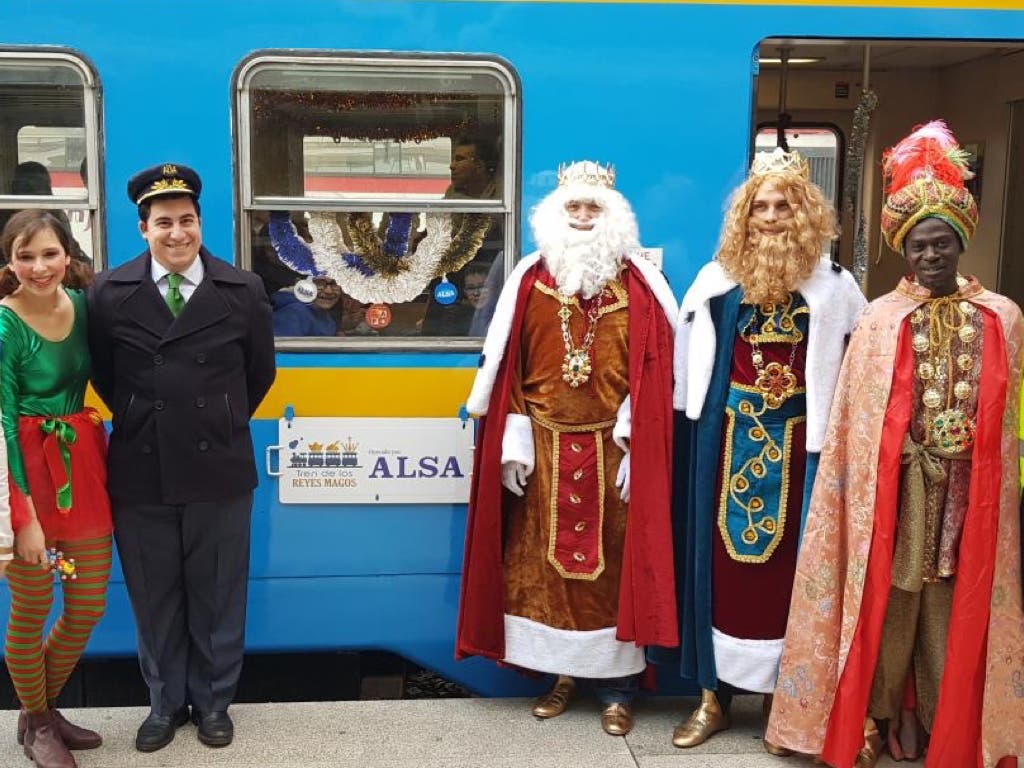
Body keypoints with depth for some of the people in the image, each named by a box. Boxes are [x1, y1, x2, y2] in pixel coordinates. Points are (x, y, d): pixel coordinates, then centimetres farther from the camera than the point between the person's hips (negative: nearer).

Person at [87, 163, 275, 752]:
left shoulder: (243, 291, -2)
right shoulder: (110, 293, -2)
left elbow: (260, 372, 9)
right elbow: (103, 374, 10)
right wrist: (141, 423, 10)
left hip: (219, 468, 0)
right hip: (140, 470, 1)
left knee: (217, 594, 11)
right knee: (154, 597, 12)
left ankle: (213, 701, 29)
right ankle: (166, 702, 31)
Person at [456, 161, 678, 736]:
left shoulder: (640, 285, -1)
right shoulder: (531, 280, 4)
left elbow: (655, 370, -4)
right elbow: (507, 366, 3)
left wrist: (637, 444, -11)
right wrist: (514, 440, -3)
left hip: (612, 449, -2)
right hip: (545, 449, 2)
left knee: (614, 561, 3)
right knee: (542, 560, 8)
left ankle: (617, 687, 13)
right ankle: (562, 673, 23)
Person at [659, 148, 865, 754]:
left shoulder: (834, 286, 1)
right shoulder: (717, 280, 4)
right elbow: (688, 362, 7)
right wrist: (695, 424, 4)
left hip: (798, 442, -1)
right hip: (728, 439, 1)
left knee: (787, 563, 5)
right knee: (722, 559, 6)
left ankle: (781, 694, 18)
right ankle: (715, 695, 16)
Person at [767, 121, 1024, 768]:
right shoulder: (881, 320, -2)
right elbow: (859, 423, -3)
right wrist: (875, 487, -7)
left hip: (969, 488, 2)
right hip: (896, 486, -1)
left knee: (958, 602, 9)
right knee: (890, 596, 6)